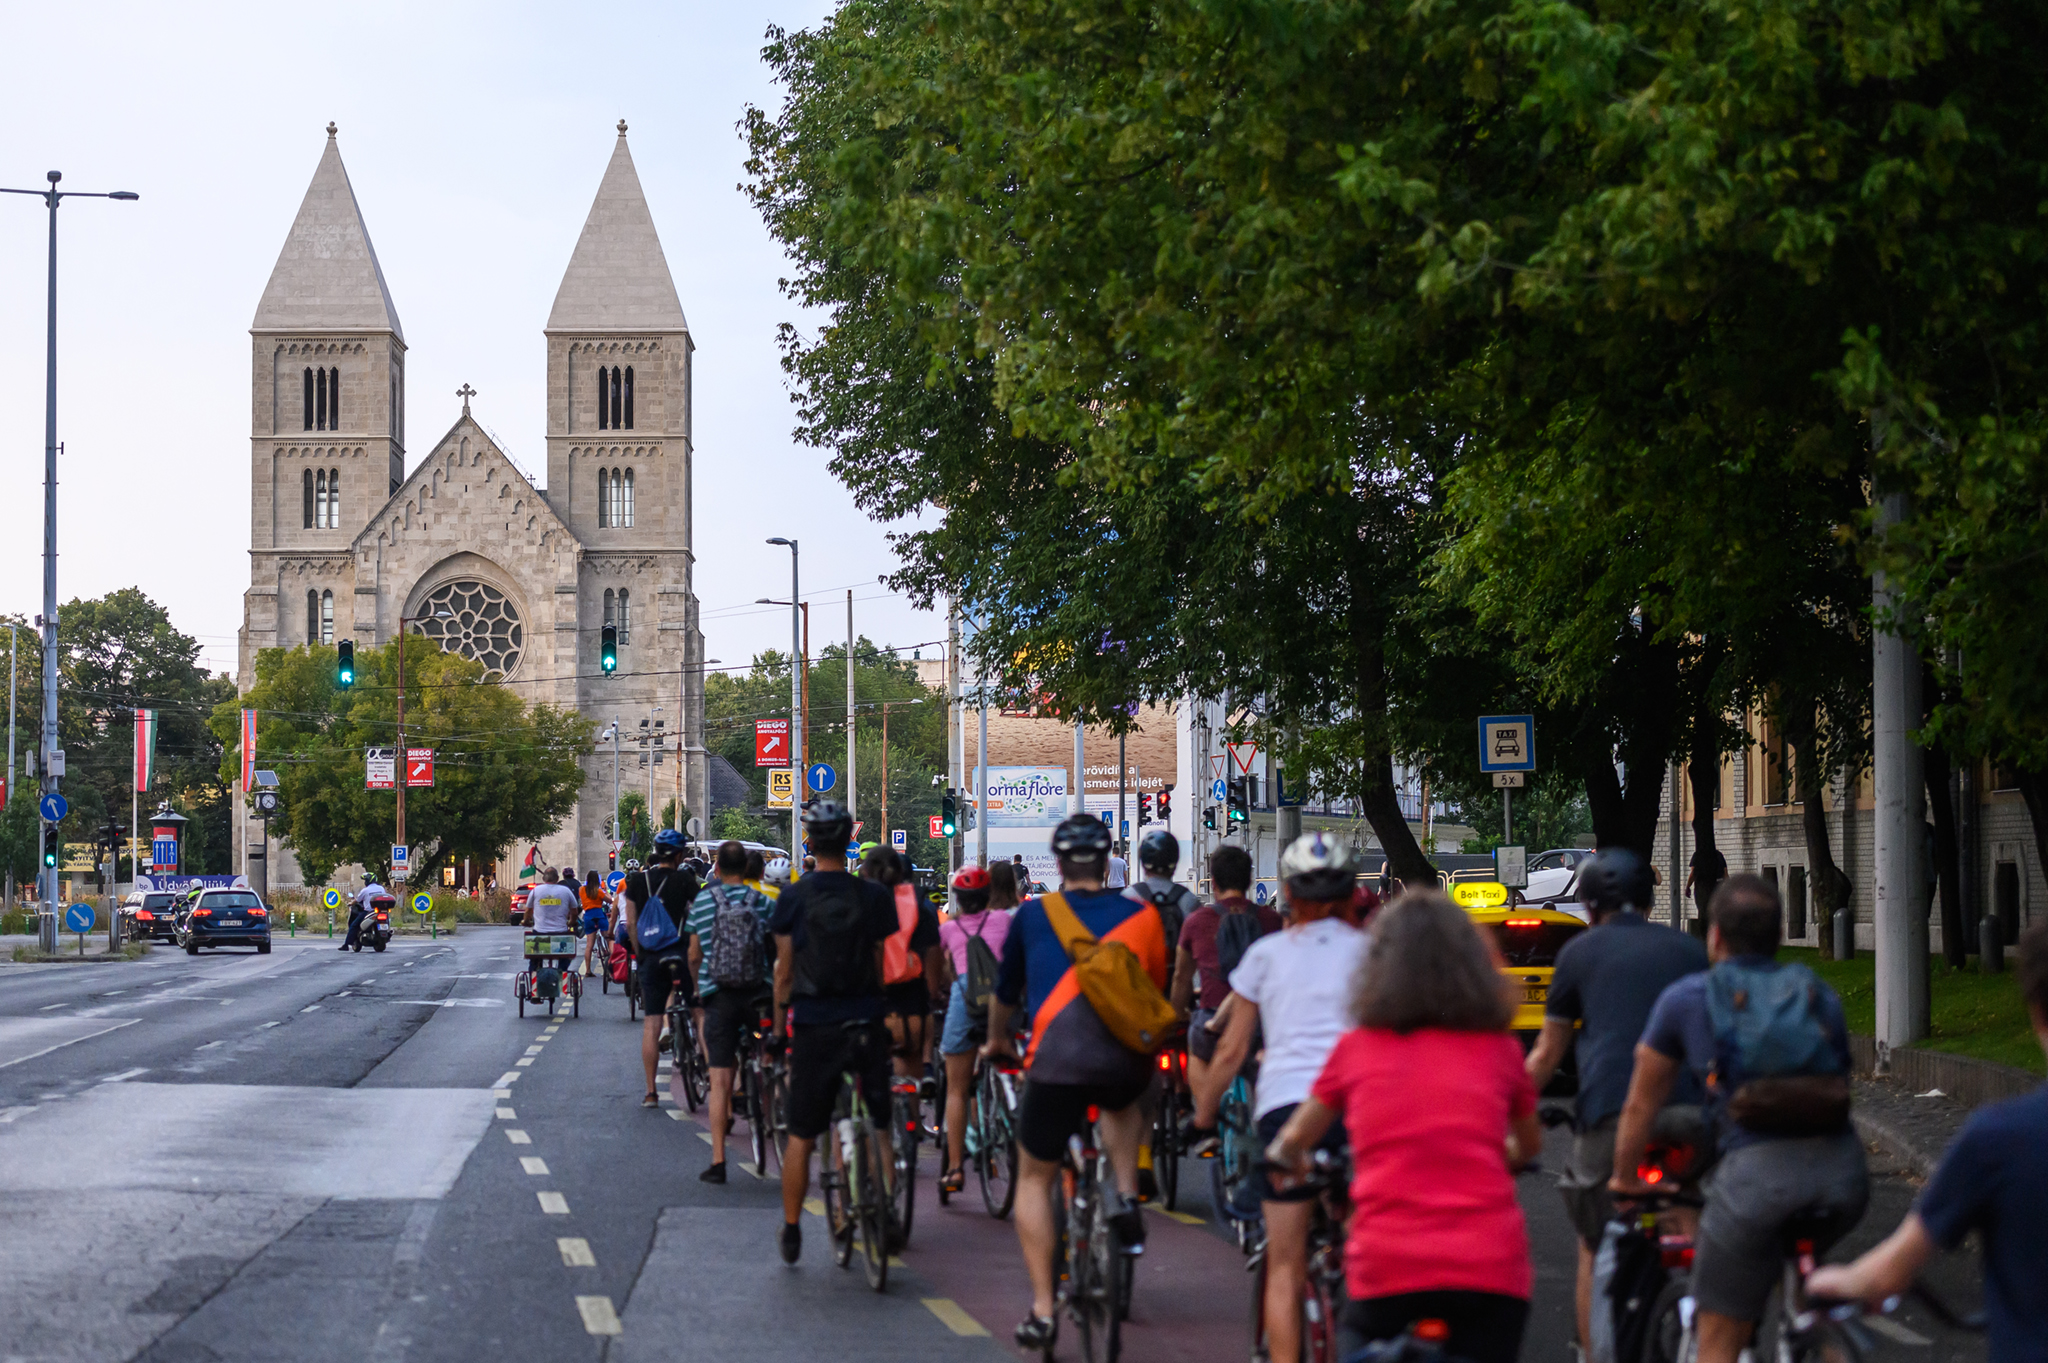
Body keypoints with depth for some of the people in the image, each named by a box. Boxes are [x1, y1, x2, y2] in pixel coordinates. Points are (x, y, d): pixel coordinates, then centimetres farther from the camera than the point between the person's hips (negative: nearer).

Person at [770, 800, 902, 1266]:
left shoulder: (793, 898, -5)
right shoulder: (875, 897, -2)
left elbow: (784, 971, -2)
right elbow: (882, 966, 2)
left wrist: (779, 1021, 9)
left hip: (813, 1028, -1)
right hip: (866, 1023, 1)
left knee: (801, 1136, 8)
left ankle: (791, 1230, 16)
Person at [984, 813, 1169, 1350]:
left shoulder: (1033, 914, 12)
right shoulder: (1142, 916, 13)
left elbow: (1005, 991, 27)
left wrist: (995, 1041, 47)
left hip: (1057, 1063, -2)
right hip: (1128, 1063, 2)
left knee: (1034, 1178, 17)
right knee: (1123, 1103, 39)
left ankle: (1042, 1311, 9)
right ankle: (1127, 1197, 17)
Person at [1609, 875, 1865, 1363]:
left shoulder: (1685, 999, 14)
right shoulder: (1820, 996, 22)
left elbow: (1641, 1106, 21)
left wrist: (1624, 1181, 37)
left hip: (1755, 1171, -4)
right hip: (1844, 1171, 4)